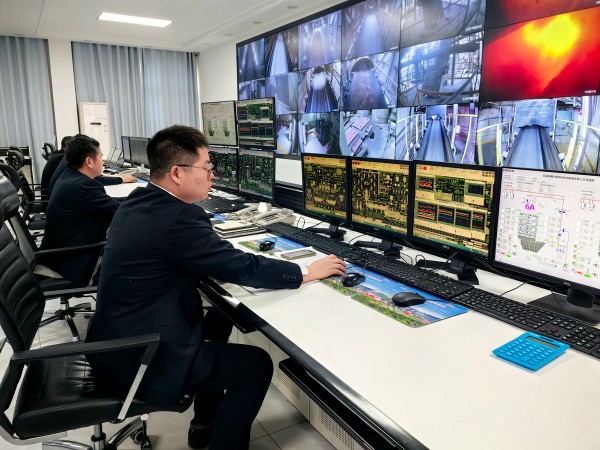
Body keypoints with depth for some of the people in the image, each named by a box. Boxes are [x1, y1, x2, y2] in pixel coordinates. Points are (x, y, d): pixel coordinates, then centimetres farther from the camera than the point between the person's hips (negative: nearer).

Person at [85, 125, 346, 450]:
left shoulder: (137, 202, 4)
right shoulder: (177, 217, -26)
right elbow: (242, 267, -20)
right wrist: (306, 273, -8)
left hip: (116, 340, 10)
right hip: (144, 360, -9)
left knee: (219, 319, 25)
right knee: (258, 365, 1)